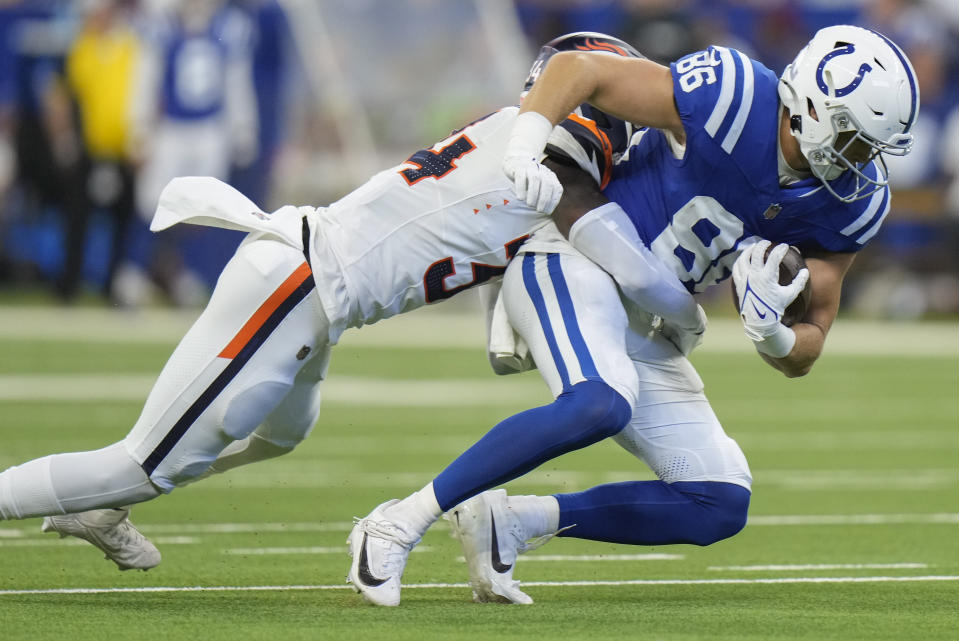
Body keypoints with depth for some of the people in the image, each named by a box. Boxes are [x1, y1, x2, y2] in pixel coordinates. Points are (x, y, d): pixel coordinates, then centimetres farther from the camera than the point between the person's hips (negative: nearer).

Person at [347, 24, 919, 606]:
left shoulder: (855, 201, -1)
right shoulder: (733, 99, -20)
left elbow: (804, 354, 3)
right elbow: (580, 68, -15)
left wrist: (772, 334, -20)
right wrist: (526, 148, -32)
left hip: (642, 329, 8)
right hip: (573, 260, -8)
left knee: (721, 507, 0)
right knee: (603, 405, -37)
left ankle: (508, 523, 2)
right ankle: (401, 524, -28)